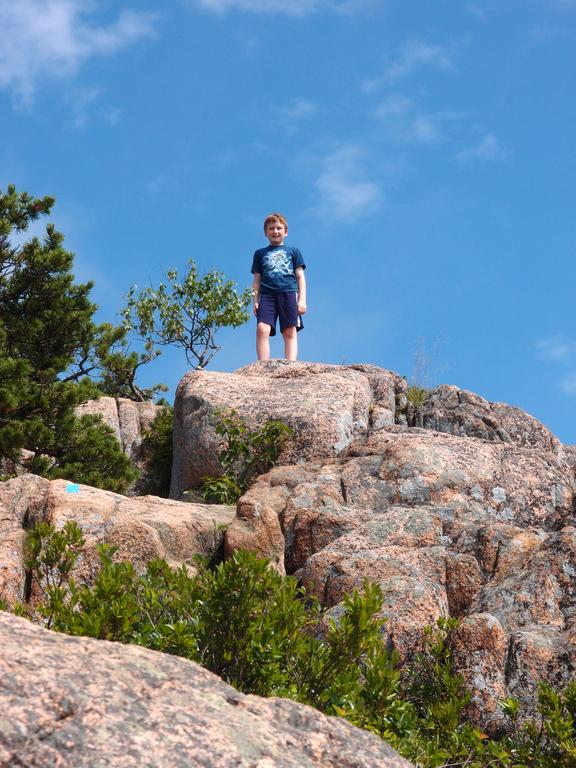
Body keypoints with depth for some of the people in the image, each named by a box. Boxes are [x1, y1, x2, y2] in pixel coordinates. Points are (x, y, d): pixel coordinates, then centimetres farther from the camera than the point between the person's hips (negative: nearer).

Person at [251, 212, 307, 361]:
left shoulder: (293, 251, 19)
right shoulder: (260, 253, 22)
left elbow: (300, 276, 13)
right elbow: (257, 280, 19)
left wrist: (302, 299, 1)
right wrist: (255, 301, 7)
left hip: (289, 293, 0)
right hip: (267, 294, 0)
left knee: (290, 332, -9)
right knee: (262, 329, -19)